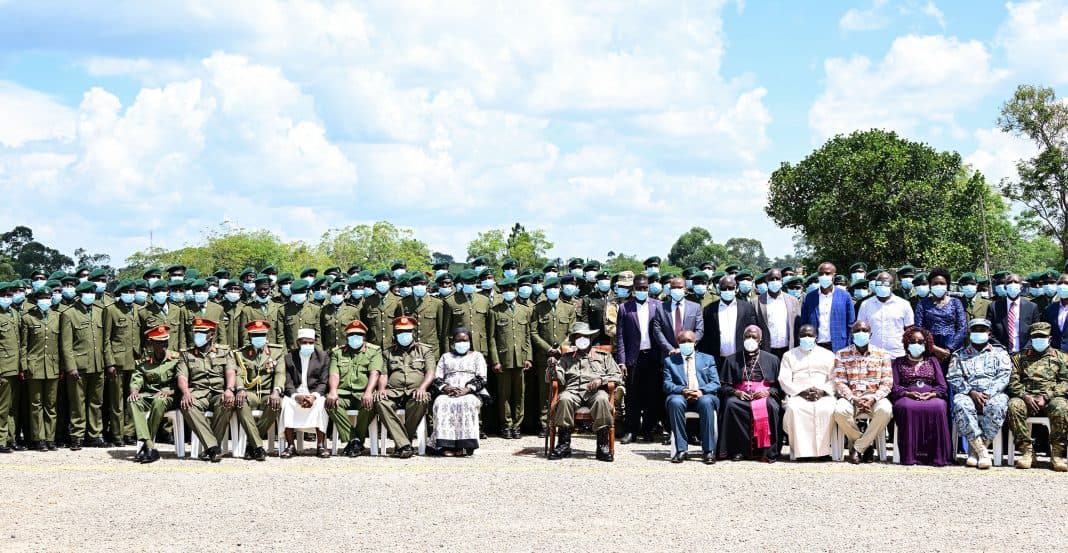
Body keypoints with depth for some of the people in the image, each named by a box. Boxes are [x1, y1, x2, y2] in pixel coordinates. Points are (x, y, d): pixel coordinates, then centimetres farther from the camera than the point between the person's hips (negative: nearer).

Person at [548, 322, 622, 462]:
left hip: (595, 391, -1)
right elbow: (560, 379, 16)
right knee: (564, 399, -36)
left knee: (602, 399, -38)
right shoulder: (567, 358, 28)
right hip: (573, 391, 1)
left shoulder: (603, 356, 25)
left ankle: (603, 445, -34)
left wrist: (601, 380, -3)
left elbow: (618, 376, 15)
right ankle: (564, 444, -31)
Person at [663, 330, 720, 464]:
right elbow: (667, 384, 6)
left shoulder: (708, 359, 20)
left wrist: (702, 391, -13)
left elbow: (715, 383, 9)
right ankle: (681, 449, -33)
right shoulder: (670, 361, 19)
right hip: (680, 396, 0)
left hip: (702, 396, 0)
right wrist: (683, 390, -15)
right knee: (675, 402, -36)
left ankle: (708, 450, -34)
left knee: (706, 402, -37)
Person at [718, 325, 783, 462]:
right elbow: (725, 386, 13)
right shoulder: (732, 360, 18)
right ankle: (738, 450, -29)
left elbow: (779, 386, 11)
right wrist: (736, 392, -8)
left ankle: (769, 451, -28)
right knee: (731, 404, -34)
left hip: (764, 395, -1)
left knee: (771, 406, -35)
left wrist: (768, 392, -10)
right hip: (740, 396, 1)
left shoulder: (772, 359, 17)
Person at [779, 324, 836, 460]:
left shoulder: (827, 355, 20)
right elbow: (784, 380, 6)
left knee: (828, 409, -35)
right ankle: (801, 450, -33)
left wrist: (822, 391, -11)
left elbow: (833, 379, 9)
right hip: (797, 395, 0)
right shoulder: (789, 355, 18)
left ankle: (822, 449, -29)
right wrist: (801, 391, -10)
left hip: (823, 395, 0)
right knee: (793, 408, -36)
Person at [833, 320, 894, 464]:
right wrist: (853, 399, -17)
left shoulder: (883, 354, 8)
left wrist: (873, 399, -17)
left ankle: (857, 448, -18)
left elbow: (887, 383, 2)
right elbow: (840, 383, 0)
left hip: (875, 397, 0)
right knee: (840, 411, -34)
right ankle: (867, 444, -9)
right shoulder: (842, 355, 7)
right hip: (850, 397, 0)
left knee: (885, 410, -34)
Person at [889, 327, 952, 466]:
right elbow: (894, 387, 9)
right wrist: (908, 393, -11)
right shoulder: (898, 362, 23)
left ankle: (937, 455, -35)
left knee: (938, 407, -36)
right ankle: (910, 455, -38)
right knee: (908, 408, -38)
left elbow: (942, 386, 14)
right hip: (907, 397, -1)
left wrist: (932, 394, -8)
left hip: (931, 397, 1)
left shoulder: (932, 361, 26)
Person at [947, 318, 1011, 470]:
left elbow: (1004, 376, 4)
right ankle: (982, 451, -35)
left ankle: (974, 451, -29)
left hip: (993, 394, 0)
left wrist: (988, 394, -12)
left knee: (997, 406, -37)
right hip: (967, 394, 1)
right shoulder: (959, 355, 21)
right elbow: (953, 378, 7)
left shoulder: (999, 352, 19)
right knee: (961, 405, -36)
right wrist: (971, 392, -12)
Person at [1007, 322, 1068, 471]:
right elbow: (1013, 381, 9)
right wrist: (1025, 396, -12)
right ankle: (1027, 451, -29)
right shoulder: (1020, 357, 21)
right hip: (1026, 397, 1)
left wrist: (1046, 397, -10)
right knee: (1014, 405, -34)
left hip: (1052, 398, -1)